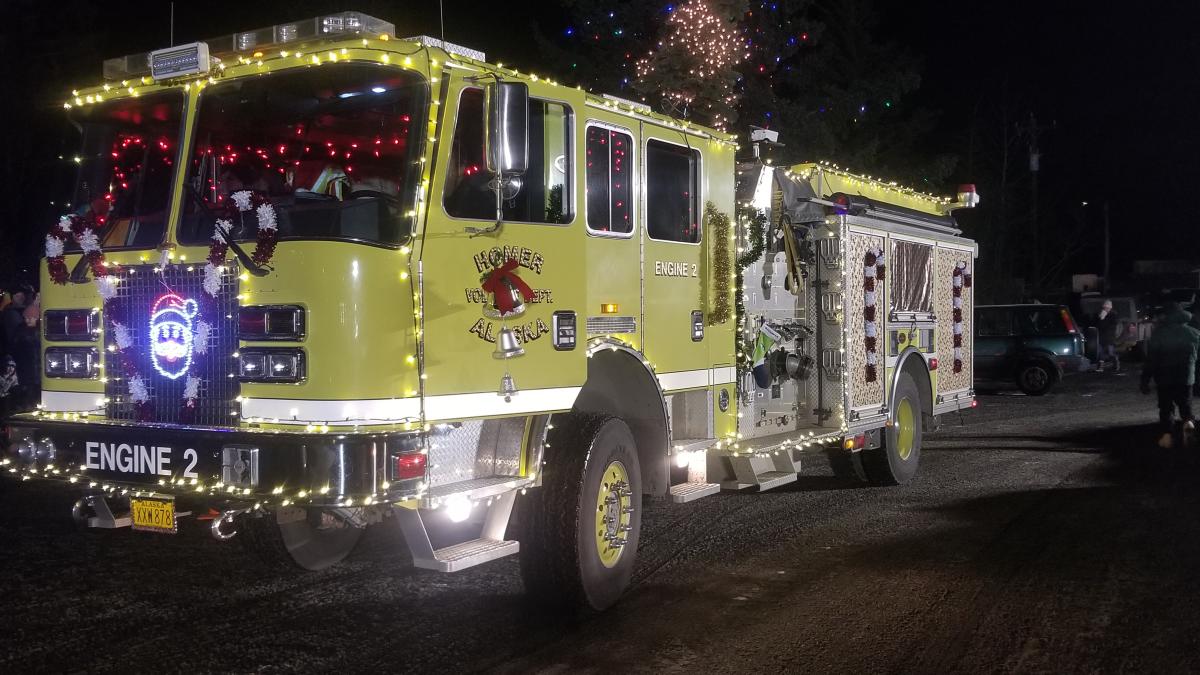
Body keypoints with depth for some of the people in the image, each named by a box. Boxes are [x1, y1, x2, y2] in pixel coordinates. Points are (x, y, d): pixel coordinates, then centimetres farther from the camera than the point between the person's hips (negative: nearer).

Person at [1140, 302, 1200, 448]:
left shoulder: (1158, 333, -5)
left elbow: (1150, 359, -6)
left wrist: (1145, 381, -1)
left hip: (1164, 377, -1)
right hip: (1186, 378, 1)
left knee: (1166, 407, 9)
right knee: (1185, 403, 16)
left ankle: (1166, 434, -1)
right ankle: (1188, 422, -13)